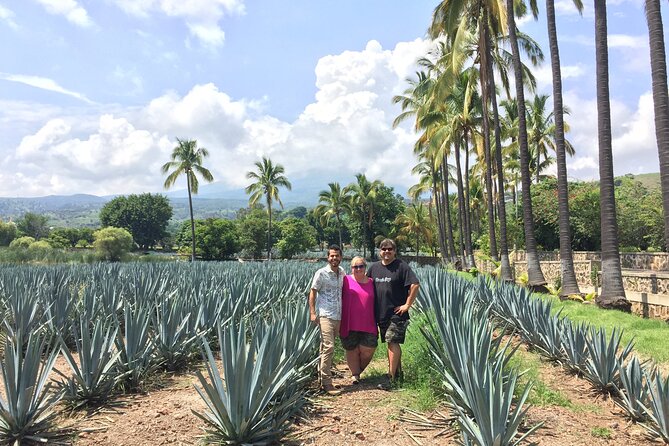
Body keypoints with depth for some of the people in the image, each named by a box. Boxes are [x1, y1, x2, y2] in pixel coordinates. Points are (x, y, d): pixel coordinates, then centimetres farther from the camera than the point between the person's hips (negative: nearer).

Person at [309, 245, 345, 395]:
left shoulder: (342, 273, 11)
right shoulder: (321, 273, -5)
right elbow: (312, 292, -3)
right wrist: (312, 312, -10)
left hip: (338, 317, 5)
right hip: (325, 316, -5)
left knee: (326, 348, 12)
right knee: (328, 347, -13)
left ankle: (324, 380, 20)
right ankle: (326, 383, -7)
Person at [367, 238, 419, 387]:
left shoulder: (401, 266, -8)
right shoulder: (374, 267, 9)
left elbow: (415, 284, -14)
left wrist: (407, 305, -14)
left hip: (397, 313, -6)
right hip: (381, 313, 6)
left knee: (393, 343, -8)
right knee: (392, 343, 14)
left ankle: (391, 377, -3)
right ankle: (398, 372, 27)